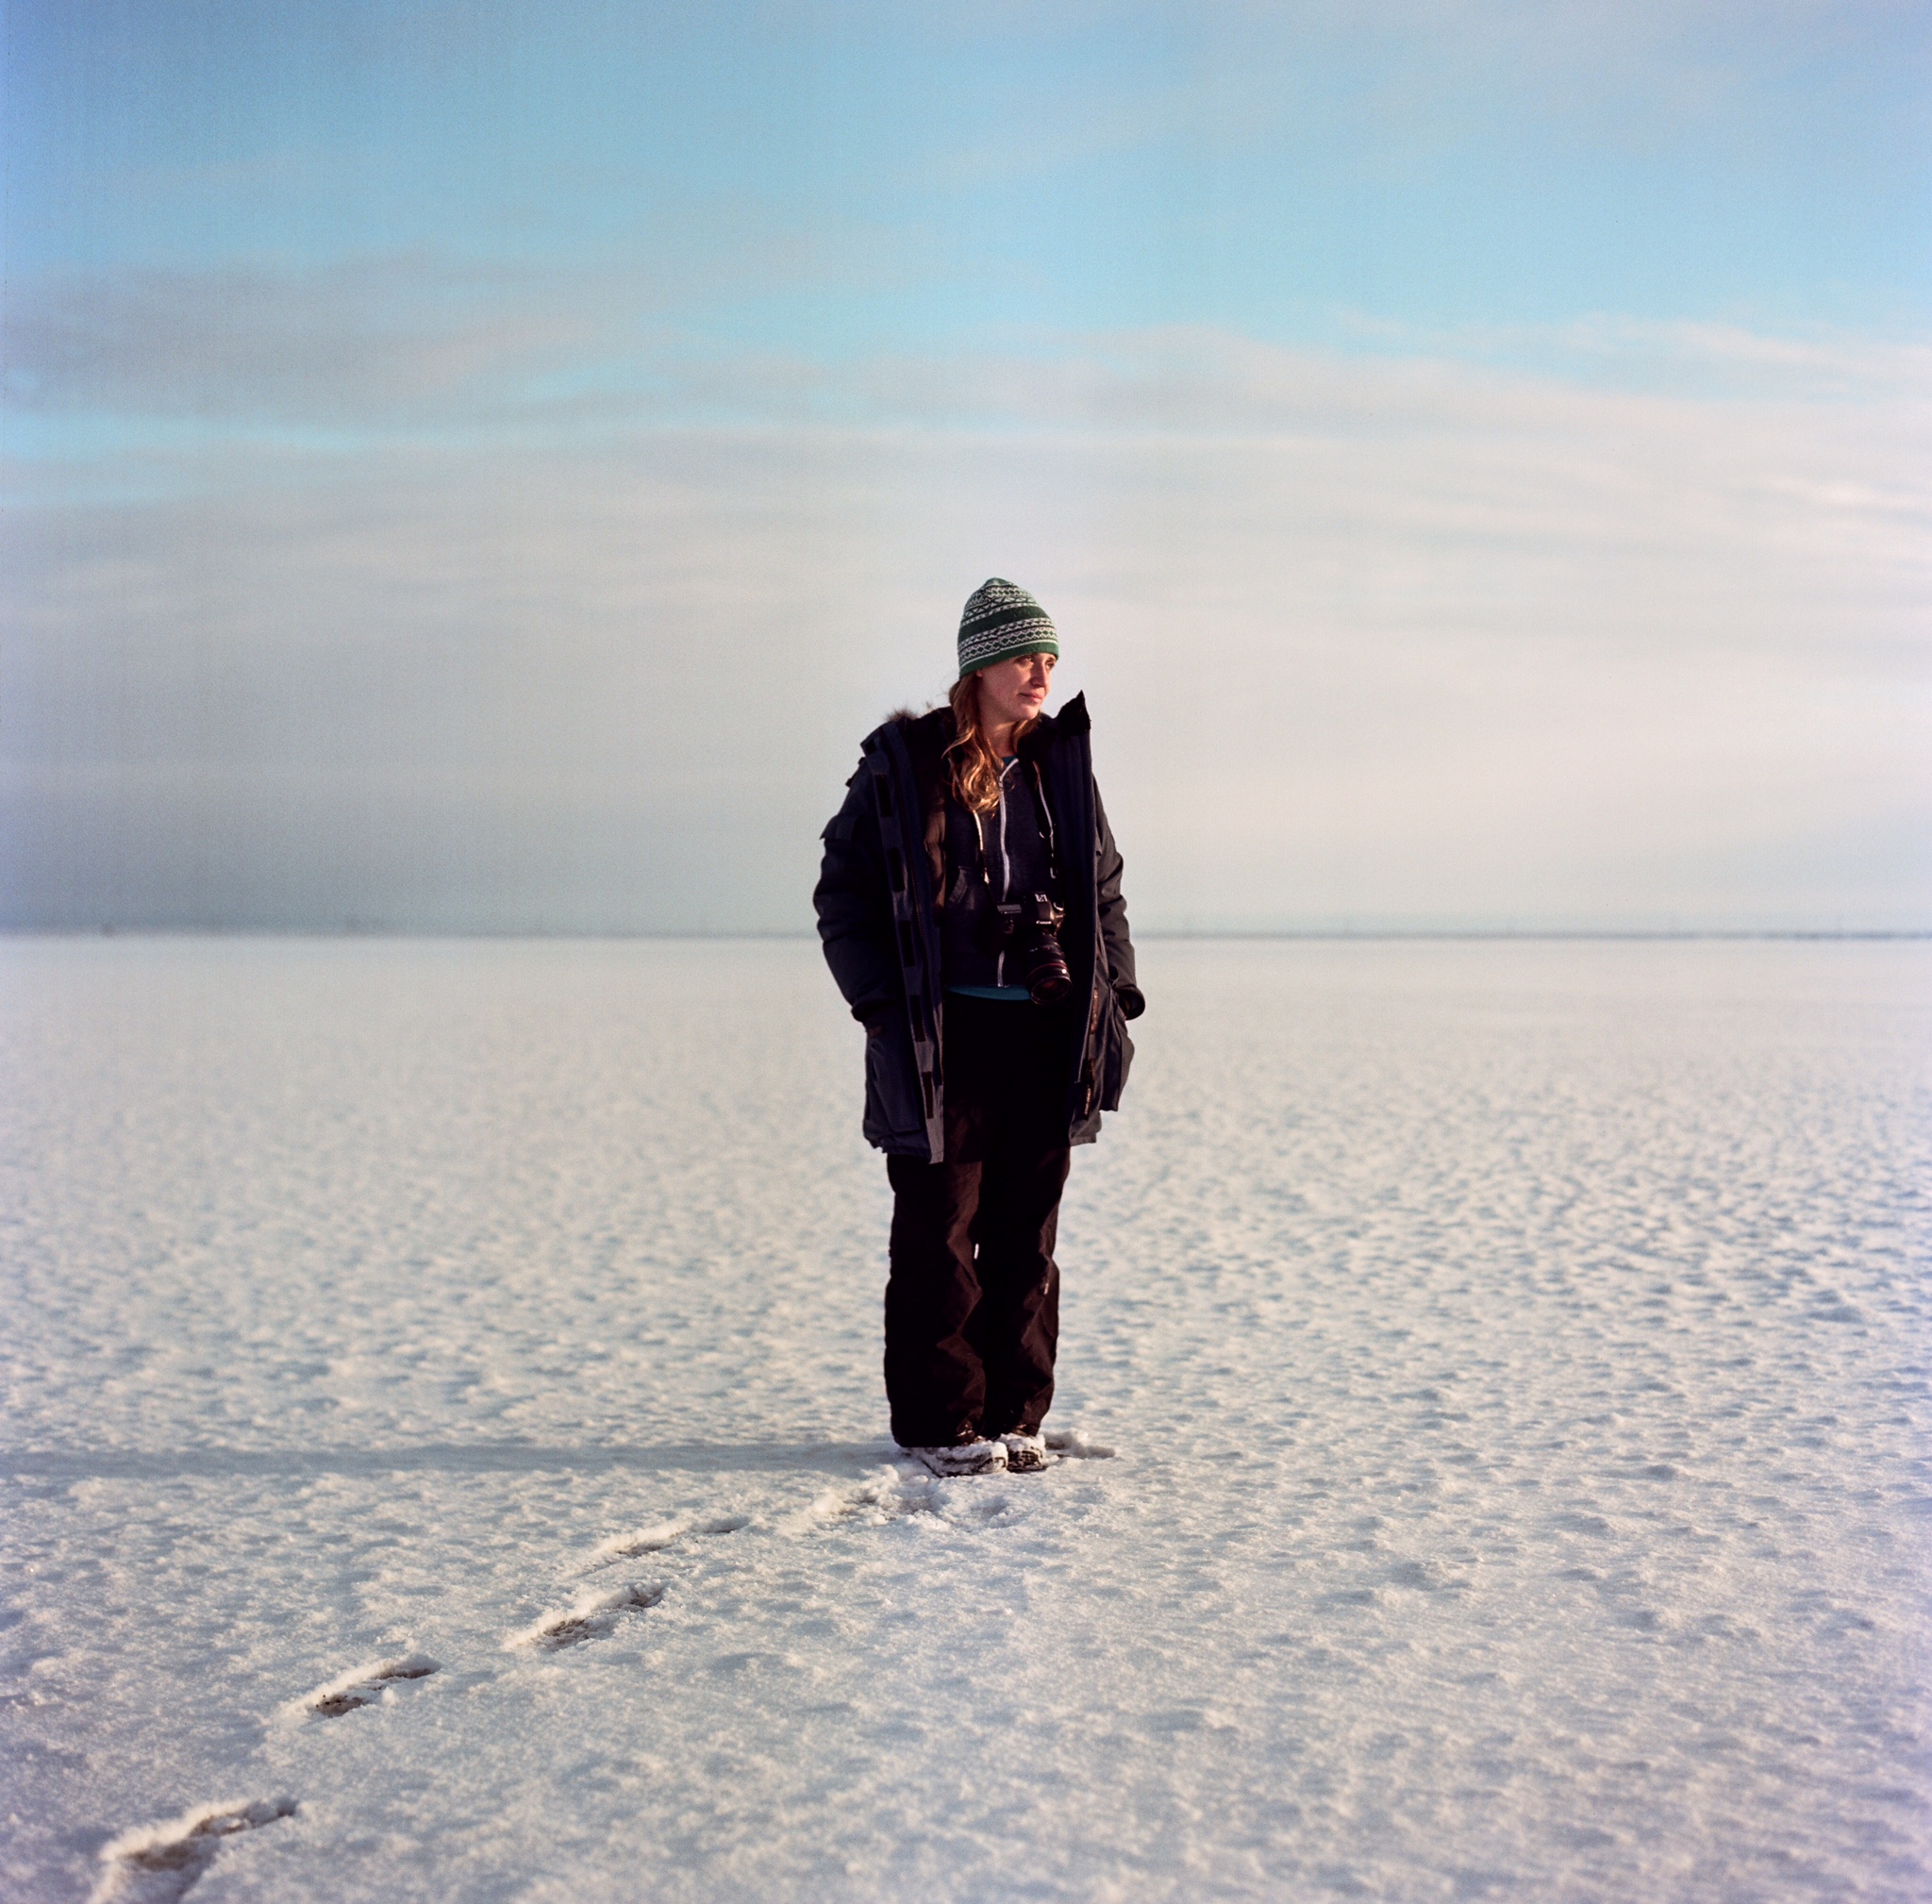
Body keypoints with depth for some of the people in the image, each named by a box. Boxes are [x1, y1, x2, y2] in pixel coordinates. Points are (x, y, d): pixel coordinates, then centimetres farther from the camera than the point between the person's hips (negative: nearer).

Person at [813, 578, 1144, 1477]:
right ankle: (939, 1420, 10)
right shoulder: (901, 765, -2)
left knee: (1026, 1231, 8)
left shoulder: (1063, 762, 10)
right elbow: (843, 893, 0)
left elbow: (1103, 889, 17)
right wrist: (881, 1000, -8)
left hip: (1044, 1032, 4)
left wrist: (1116, 994, 8)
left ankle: (1014, 1414, 17)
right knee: (940, 1230, 1)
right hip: (942, 1033, -4)